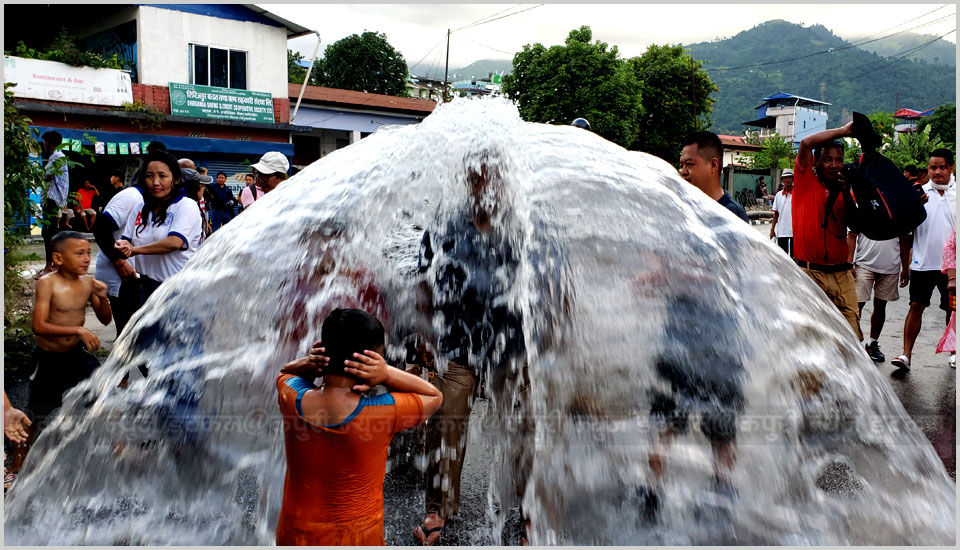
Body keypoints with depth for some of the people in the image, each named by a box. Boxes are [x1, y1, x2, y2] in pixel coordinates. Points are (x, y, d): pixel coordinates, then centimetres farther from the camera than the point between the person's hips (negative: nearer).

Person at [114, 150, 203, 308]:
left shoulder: (186, 206, -9)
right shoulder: (141, 208, 12)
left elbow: (174, 242, -21)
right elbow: (127, 240, 12)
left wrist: (135, 249, -14)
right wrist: (122, 246, -13)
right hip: (147, 287, 6)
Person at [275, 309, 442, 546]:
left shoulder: (292, 398, -17)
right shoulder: (384, 412, -27)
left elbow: (285, 371, 9)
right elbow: (435, 396, -7)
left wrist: (307, 365, -13)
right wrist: (387, 374, -22)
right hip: (357, 538, -2)